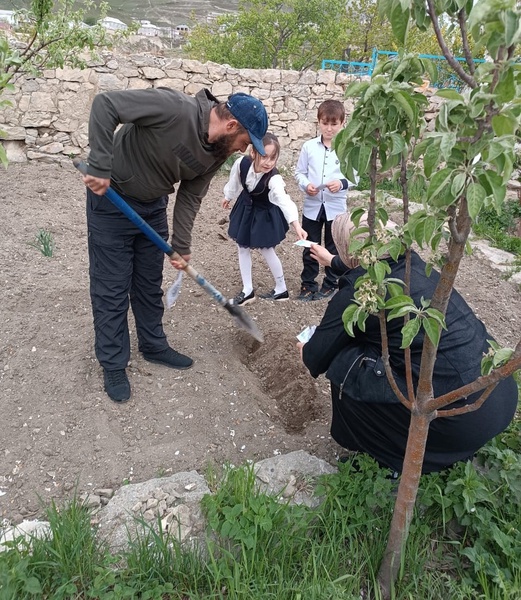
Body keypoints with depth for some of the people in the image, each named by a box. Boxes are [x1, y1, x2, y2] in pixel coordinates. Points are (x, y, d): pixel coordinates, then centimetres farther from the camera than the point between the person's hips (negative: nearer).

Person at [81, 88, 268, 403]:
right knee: (112, 287, 1)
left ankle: (154, 345, 35)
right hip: (111, 197, -6)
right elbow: (105, 103, -29)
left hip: (153, 204, 7)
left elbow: (190, 197, -1)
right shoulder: (174, 107, -30)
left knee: (150, 282, 16)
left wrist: (181, 246, -6)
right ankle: (113, 364, 16)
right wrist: (101, 168, -34)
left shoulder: (219, 151, -8)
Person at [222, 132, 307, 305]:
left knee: (266, 250, 4)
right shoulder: (241, 163, -25)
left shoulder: (274, 178, -36)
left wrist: (296, 225, -66)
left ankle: (281, 289, 24)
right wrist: (228, 197, 16)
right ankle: (247, 290, 25)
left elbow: (284, 200, -51)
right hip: (245, 208, 5)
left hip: (265, 214, -5)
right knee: (243, 248, 11)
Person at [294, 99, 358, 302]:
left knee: (334, 248, 12)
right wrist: (306, 185, -16)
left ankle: (330, 284, 27)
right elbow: (299, 172, 4)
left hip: (336, 207, -1)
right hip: (312, 205, 1)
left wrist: (342, 183, -22)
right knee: (310, 247, 10)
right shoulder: (309, 146, -1)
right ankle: (308, 284, 23)